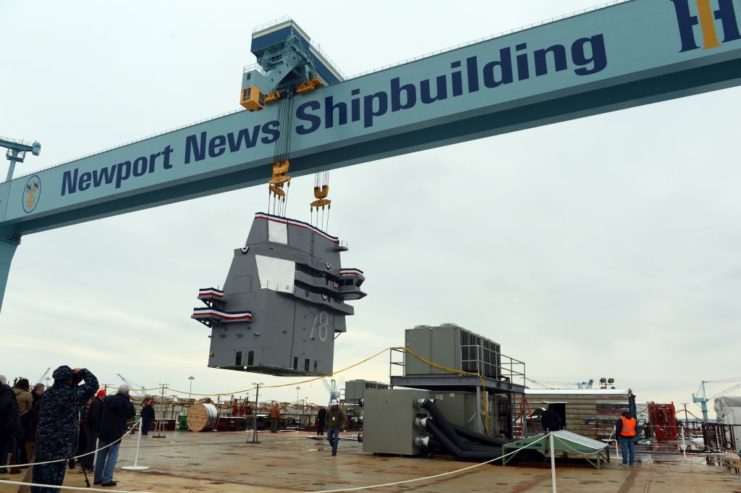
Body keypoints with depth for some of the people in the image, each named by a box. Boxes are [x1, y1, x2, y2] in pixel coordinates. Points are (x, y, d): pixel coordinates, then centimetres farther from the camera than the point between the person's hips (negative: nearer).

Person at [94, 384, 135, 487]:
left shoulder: (107, 399, 3)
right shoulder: (126, 403, -12)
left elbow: (102, 412, 18)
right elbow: (132, 414, 4)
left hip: (103, 431, 5)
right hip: (116, 433, -5)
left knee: (101, 455, 15)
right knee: (112, 456, 2)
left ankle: (97, 478, 20)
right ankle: (107, 479, -1)